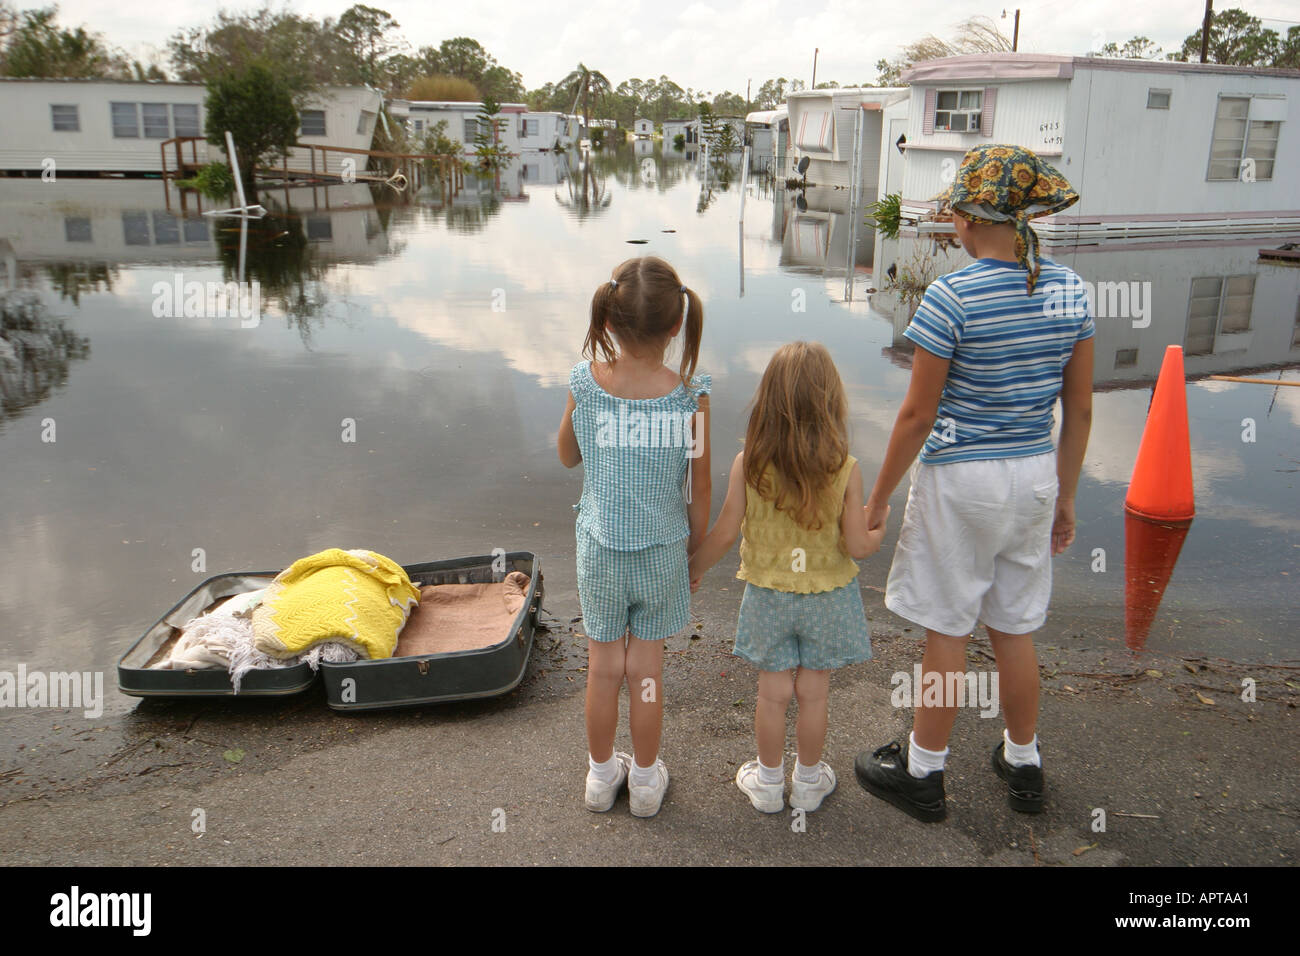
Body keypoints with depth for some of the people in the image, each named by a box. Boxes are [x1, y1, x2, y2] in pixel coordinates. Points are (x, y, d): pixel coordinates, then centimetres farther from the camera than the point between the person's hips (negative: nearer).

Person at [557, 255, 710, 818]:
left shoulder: (585, 382, -15)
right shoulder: (690, 396, -17)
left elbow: (567, 456, 3)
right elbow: (699, 488, -8)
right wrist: (695, 551, 9)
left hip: (600, 549, 1)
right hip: (661, 551, 0)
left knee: (603, 665, 16)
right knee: (646, 668, 15)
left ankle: (601, 776, 35)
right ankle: (646, 780, 33)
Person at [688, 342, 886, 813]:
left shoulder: (748, 463, -17)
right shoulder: (845, 469, -18)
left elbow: (725, 534, -10)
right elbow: (857, 545, -12)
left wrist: (692, 568, 8)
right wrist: (878, 534, 11)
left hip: (768, 594, 0)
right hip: (828, 597, 0)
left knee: (772, 693, 15)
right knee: (813, 694, 16)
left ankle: (768, 781, 32)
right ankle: (809, 781, 34)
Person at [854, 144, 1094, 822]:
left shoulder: (952, 297, -18)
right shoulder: (1069, 290, 0)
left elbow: (916, 416, -15)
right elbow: (1079, 409, 5)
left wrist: (877, 498, -3)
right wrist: (1065, 497, 16)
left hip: (959, 479, -6)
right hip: (1035, 476, 6)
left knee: (946, 631, 7)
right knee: (1014, 627, 20)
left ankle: (923, 774, 24)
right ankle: (1023, 766, 36)